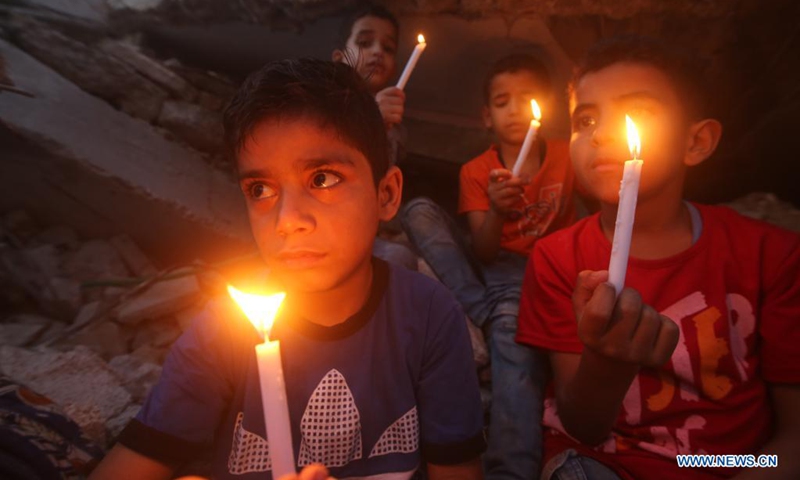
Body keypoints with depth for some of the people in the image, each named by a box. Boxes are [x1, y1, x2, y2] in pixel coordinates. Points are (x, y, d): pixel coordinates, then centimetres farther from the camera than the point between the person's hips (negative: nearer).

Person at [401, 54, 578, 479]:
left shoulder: (567, 156, 4)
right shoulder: (476, 171, 3)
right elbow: (482, 253, -7)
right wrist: (496, 212, -27)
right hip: (489, 269, 3)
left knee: (513, 328, -36)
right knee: (418, 211, -15)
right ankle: (489, 317, -18)